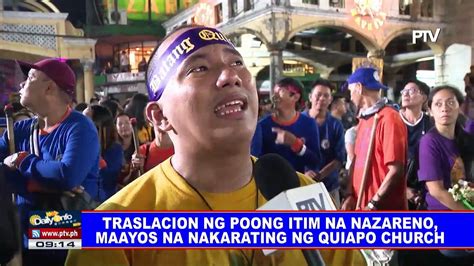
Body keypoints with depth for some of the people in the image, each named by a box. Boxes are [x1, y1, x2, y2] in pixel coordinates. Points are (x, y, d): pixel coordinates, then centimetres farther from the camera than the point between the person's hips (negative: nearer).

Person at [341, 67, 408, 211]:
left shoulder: (389, 119, -15)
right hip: (360, 205, 7)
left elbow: (396, 171, -18)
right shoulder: (364, 119, 8)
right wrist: (350, 195, 1)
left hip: (384, 208, -7)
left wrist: (373, 204, -16)